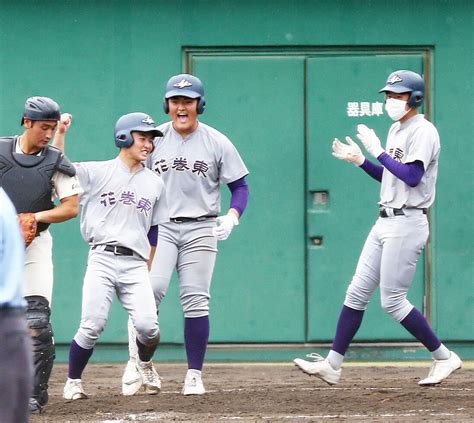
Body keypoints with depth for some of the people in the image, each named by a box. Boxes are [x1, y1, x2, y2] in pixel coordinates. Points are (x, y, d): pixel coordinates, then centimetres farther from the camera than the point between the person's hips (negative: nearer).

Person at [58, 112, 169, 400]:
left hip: (136, 265, 3)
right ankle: (73, 382, 8)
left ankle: (145, 363, 21)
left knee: (148, 326, -12)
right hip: (102, 260, -2)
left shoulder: (155, 184, 15)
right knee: (92, 326, -12)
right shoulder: (96, 172, 5)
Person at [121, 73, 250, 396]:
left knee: (196, 301, -3)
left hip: (200, 229, 0)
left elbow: (240, 186, 5)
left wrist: (232, 217, -13)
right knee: (151, 288, -19)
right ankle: (137, 361, -7)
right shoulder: (154, 139, 6)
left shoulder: (217, 142, 2)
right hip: (159, 227, 0)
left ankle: (194, 375, 5)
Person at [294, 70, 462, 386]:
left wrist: (378, 152, -19)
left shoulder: (423, 131, -12)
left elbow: (412, 177, -24)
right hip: (386, 223, 9)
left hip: (407, 224, -9)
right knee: (357, 292, 7)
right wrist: (360, 160, 12)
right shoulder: (396, 130, 16)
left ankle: (444, 357, 3)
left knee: (392, 300, -8)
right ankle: (332, 365, 9)